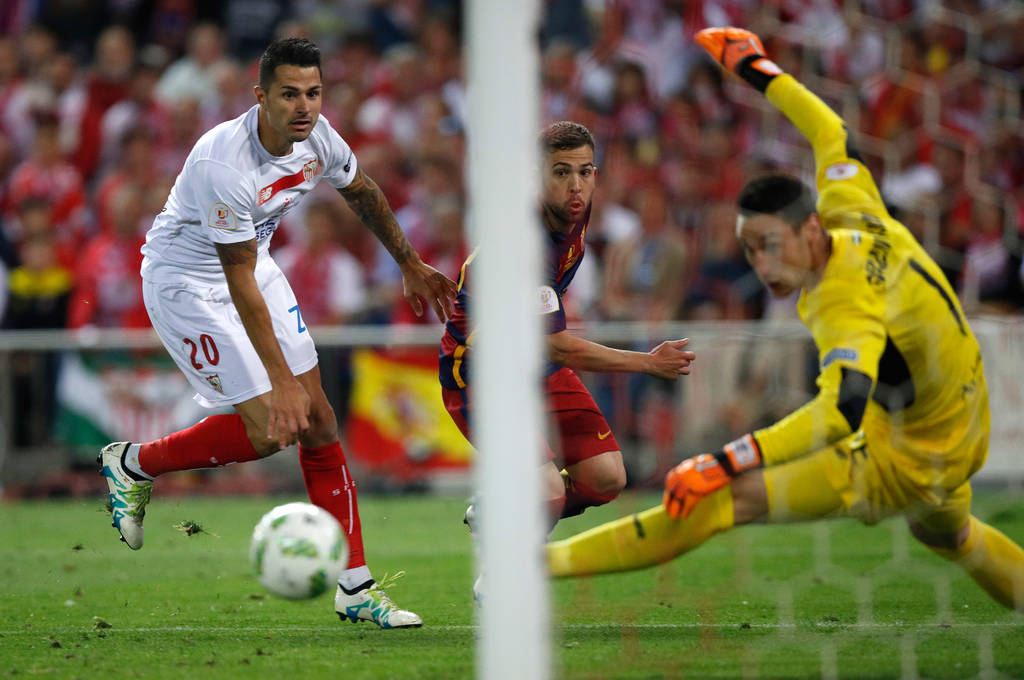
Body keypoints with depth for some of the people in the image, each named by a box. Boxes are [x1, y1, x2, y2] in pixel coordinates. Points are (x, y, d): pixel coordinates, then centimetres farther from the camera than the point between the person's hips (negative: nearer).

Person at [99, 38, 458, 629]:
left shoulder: (318, 137, -11)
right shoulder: (224, 163, -34)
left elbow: (362, 192, 13)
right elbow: (238, 283, -30)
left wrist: (411, 265, 21)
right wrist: (280, 380, -30)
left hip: (254, 264, 7)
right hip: (185, 283, -7)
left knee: (318, 421, 1)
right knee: (268, 430, -15)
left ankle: (355, 587, 6)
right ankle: (133, 465, 9)